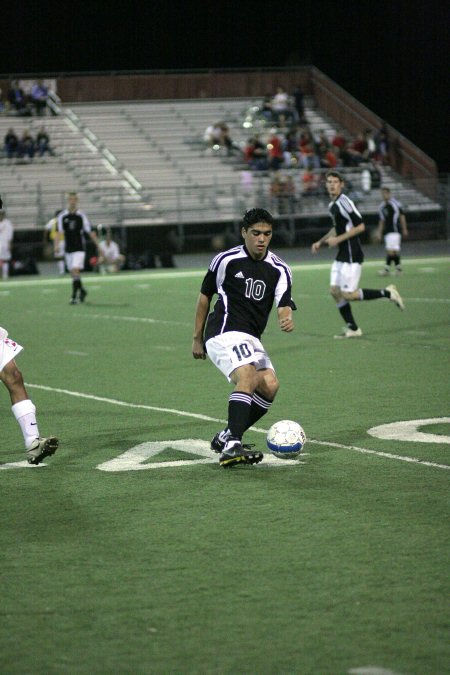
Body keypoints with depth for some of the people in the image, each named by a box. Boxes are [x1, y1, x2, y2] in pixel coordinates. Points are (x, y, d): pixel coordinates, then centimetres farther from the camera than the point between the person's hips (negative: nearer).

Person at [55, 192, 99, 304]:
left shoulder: (81, 215, -3)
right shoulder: (62, 216, 3)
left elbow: (90, 232, 1)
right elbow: (59, 232, -2)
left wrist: (98, 246, 1)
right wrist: (56, 245, -17)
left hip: (79, 249, -4)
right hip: (68, 249, 4)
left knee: (75, 271, -17)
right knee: (73, 273, 11)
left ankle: (74, 296, -16)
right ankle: (82, 291, 35)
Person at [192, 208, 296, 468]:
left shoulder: (279, 269, 8)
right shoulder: (226, 260, -1)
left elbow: (284, 305, -3)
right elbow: (204, 297, 9)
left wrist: (287, 319, -28)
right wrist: (197, 338, 10)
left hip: (251, 339, 6)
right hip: (225, 332, -6)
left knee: (270, 385, -12)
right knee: (248, 376, -29)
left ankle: (226, 437, 5)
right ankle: (232, 446, -39)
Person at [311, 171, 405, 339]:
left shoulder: (344, 203, -16)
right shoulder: (332, 205, 13)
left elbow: (360, 226, -19)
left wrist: (338, 239, -20)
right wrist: (320, 242, 22)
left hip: (352, 256, -9)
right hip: (342, 256, 9)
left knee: (348, 294, -10)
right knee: (335, 291, 4)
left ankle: (387, 293, 2)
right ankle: (352, 328, 9)